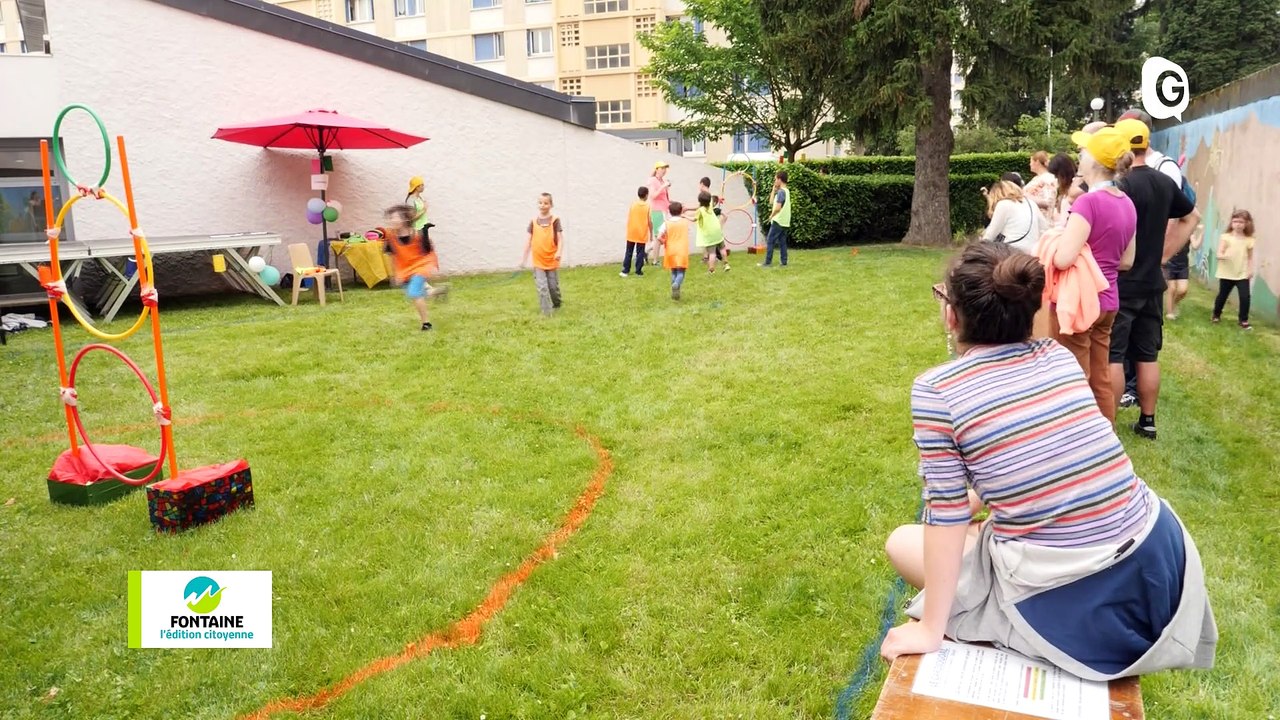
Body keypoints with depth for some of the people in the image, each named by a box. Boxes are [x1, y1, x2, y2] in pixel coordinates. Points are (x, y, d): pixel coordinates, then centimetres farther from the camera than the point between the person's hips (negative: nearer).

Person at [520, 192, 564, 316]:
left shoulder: (555, 220, -5)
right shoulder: (533, 221, 2)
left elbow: (560, 238, -11)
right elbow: (529, 241, 7)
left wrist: (559, 252, -28)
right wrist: (524, 258, 7)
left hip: (552, 261, -1)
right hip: (538, 261, 1)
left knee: (553, 287, 10)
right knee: (542, 288, -6)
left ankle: (557, 305, 36)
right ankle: (546, 312, -2)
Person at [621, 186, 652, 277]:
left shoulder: (633, 204, 0)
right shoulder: (648, 206, -7)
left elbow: (628, 219, 1)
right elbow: (650, 221, -7)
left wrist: (628, 230, 12)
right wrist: (651, 234, 3)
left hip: (631, 233, 2)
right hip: (642, 234, -2)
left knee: (629, 252, 10)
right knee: (640, 253, 4)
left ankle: (625, 271, 10)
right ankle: (638, 272, 6)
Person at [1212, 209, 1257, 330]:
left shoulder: (1249, 240, 2)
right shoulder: (1225, 237, -5)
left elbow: (1250, 257, 9)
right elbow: (1219, 254, -12)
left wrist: (1251, 270, -3)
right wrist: (1224, 256, -34)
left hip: (1243, 275, 1)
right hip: (1227, 274, -1)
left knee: (1245, 297, -8)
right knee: (1222, 295, 11)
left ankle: (1244, 320, 5)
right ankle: (1216, 315, 35)